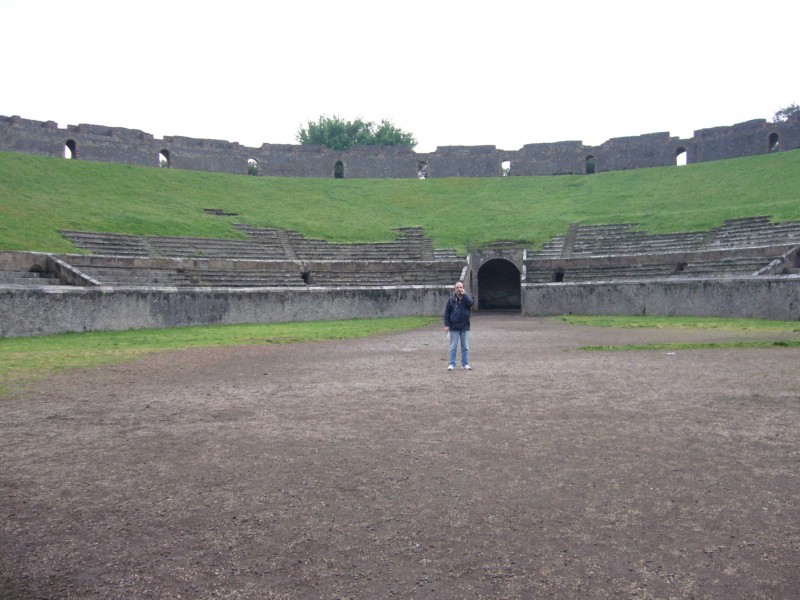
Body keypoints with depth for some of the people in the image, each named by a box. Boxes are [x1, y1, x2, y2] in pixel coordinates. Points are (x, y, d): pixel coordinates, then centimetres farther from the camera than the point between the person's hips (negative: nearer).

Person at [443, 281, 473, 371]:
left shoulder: (467, 298, 5)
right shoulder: (451, 299, 4)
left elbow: (470, 303, -19)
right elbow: (447, 313, 4)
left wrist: (463, 294, -15)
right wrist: (446, 325, -3)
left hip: (465, 327, 1)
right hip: (454, 327, -1)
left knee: (465, 347, 7)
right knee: (453, 347, 2)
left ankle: (465, 364, 14)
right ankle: (452, 364, 7)